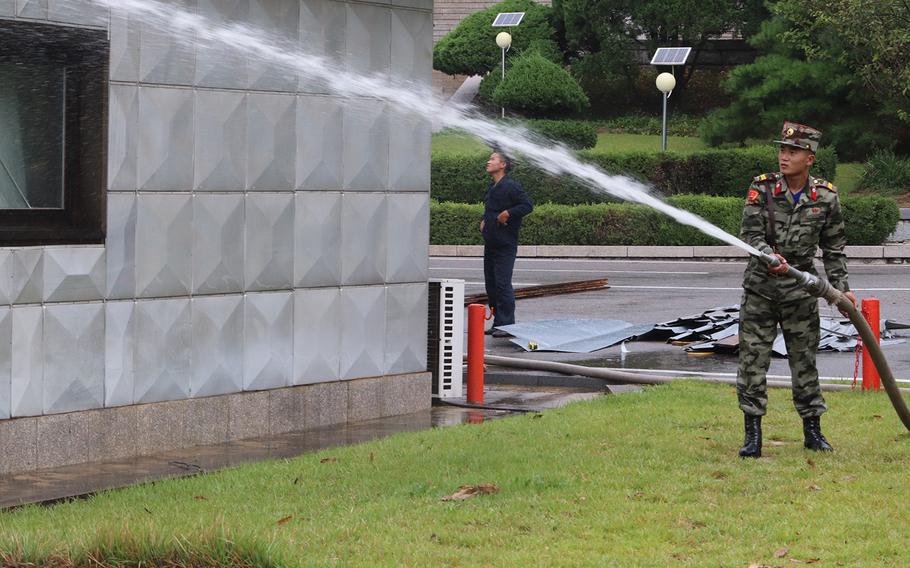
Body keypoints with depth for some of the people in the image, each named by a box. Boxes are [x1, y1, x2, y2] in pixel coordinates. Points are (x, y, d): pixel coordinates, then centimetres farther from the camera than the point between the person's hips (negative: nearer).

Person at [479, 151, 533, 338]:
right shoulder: (492, 187, 15)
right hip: (491, 243, 9)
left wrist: (508, 213, -21)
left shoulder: (511, 186, -12)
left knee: (502, 284, -9)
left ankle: (506, 325, -5)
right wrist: (484, 221, 13)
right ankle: (497, 322, 18)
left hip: (505, 245, -9)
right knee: (491, 284, 11)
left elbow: (528, 205, -18)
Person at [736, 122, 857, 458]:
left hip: (801, 289, 1)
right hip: (760, 288, -1)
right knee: (753, 359, -2)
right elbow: (750, 234, -12)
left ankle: (812, 430, 18)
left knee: (805, 360, 7)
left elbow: (833, 249, 7)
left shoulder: (825, 197, -1)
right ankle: (752, 435, 2)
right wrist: (770, 257, -31)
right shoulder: (762, 188, -5)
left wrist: (841, 288, 1)